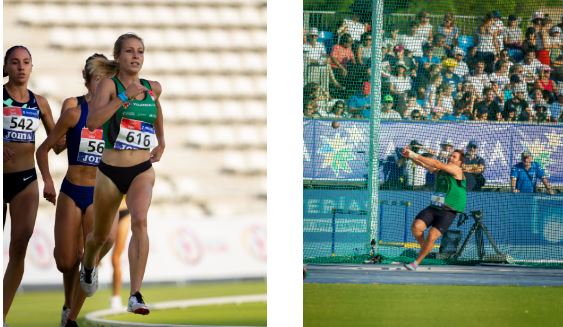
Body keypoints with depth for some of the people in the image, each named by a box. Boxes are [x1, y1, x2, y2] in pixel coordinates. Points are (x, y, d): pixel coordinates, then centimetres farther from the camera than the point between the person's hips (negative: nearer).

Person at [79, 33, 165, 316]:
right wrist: (125, 98, -32)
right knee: (100, 235, 15)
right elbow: (93, 122, -26)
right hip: (110, 170, -1)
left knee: (139, 221, -25)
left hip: (142, 170, 2)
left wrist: (161, 141, 25)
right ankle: (88, 267, 52)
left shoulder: (153, 89, 5)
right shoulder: (109, 85, -9)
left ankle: (136, 296, -29)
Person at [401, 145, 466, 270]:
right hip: (433, 208, 5)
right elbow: (424, 164, -5)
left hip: (448, 212, -5)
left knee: (432, 236, -14)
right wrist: (411, 156, -25)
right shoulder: (439, 170, 9)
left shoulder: (457, 170, -9)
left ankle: (416, 262, 2)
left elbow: (437, 164, -20)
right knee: (416, 226, -16)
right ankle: (423, 247, 12)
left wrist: (415, 155, -23)